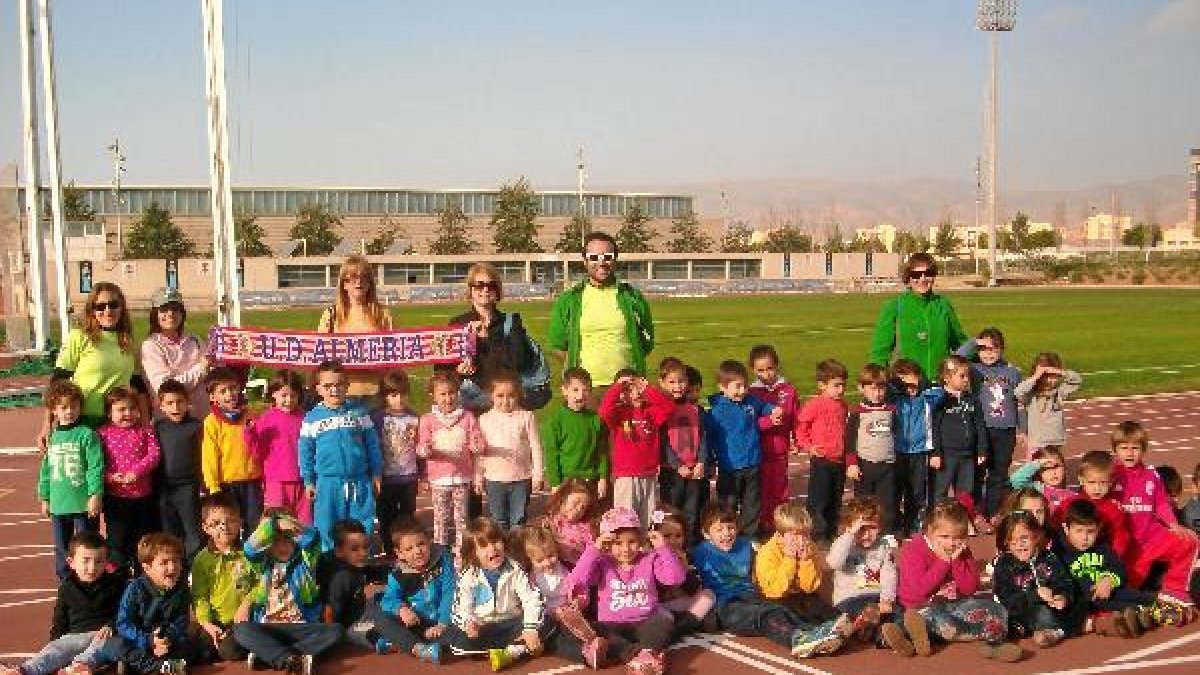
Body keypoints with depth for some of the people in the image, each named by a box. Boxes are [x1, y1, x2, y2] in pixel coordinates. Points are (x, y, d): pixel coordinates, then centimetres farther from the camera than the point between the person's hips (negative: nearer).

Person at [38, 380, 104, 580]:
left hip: (84, 504, -5)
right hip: (58, 505, 6)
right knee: (61, 548, 15)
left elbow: (96, 467, -12)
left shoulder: (87, 435, -8)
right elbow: (46, 470, 16)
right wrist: (44, 497, 16)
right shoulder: (52, 438, 9)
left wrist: (95, 495, -17)